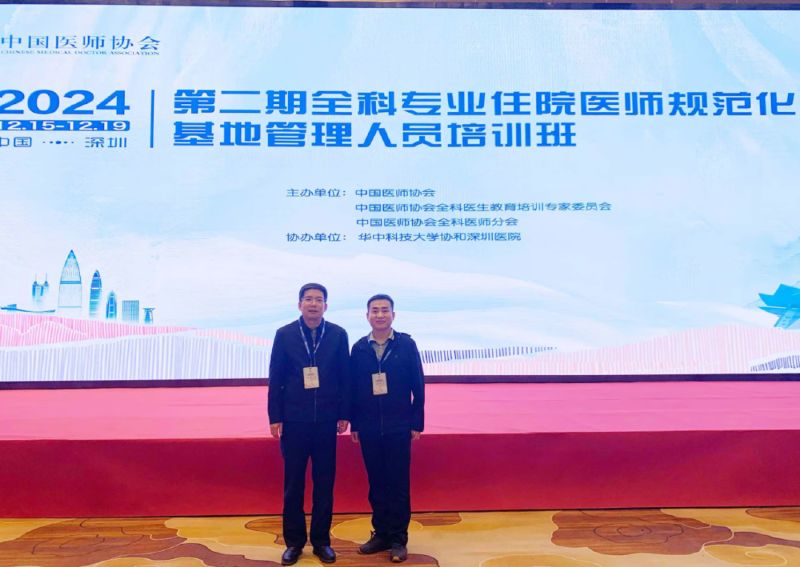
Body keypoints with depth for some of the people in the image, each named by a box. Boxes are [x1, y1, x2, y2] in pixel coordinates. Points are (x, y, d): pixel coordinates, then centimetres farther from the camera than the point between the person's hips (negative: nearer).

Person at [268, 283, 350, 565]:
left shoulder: (338, 334, 0)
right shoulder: (285, 334, -1)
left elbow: (345, 377, 2)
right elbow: (275, 379, 0)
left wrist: (344, 414, 0)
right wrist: (275, 417, -2)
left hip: (326, 420, 1)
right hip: (294, 420, 0)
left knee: (324, 483, 9)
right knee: (293, 484, 9)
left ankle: (321, 540, 23)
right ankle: (294, 541, 23)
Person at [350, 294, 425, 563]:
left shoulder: (407, 344, -4)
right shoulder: (359, 348, 2)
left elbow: (418, 386, -2)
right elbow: (353, 388, 5)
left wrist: (417, 423, -4)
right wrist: (354, 424, 5)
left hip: (398, 427, -2)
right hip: (368, 428, 2)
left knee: (398, 484, 4)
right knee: (376, 483, 11)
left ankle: (398, 539, 16)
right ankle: (381, 534, 24)